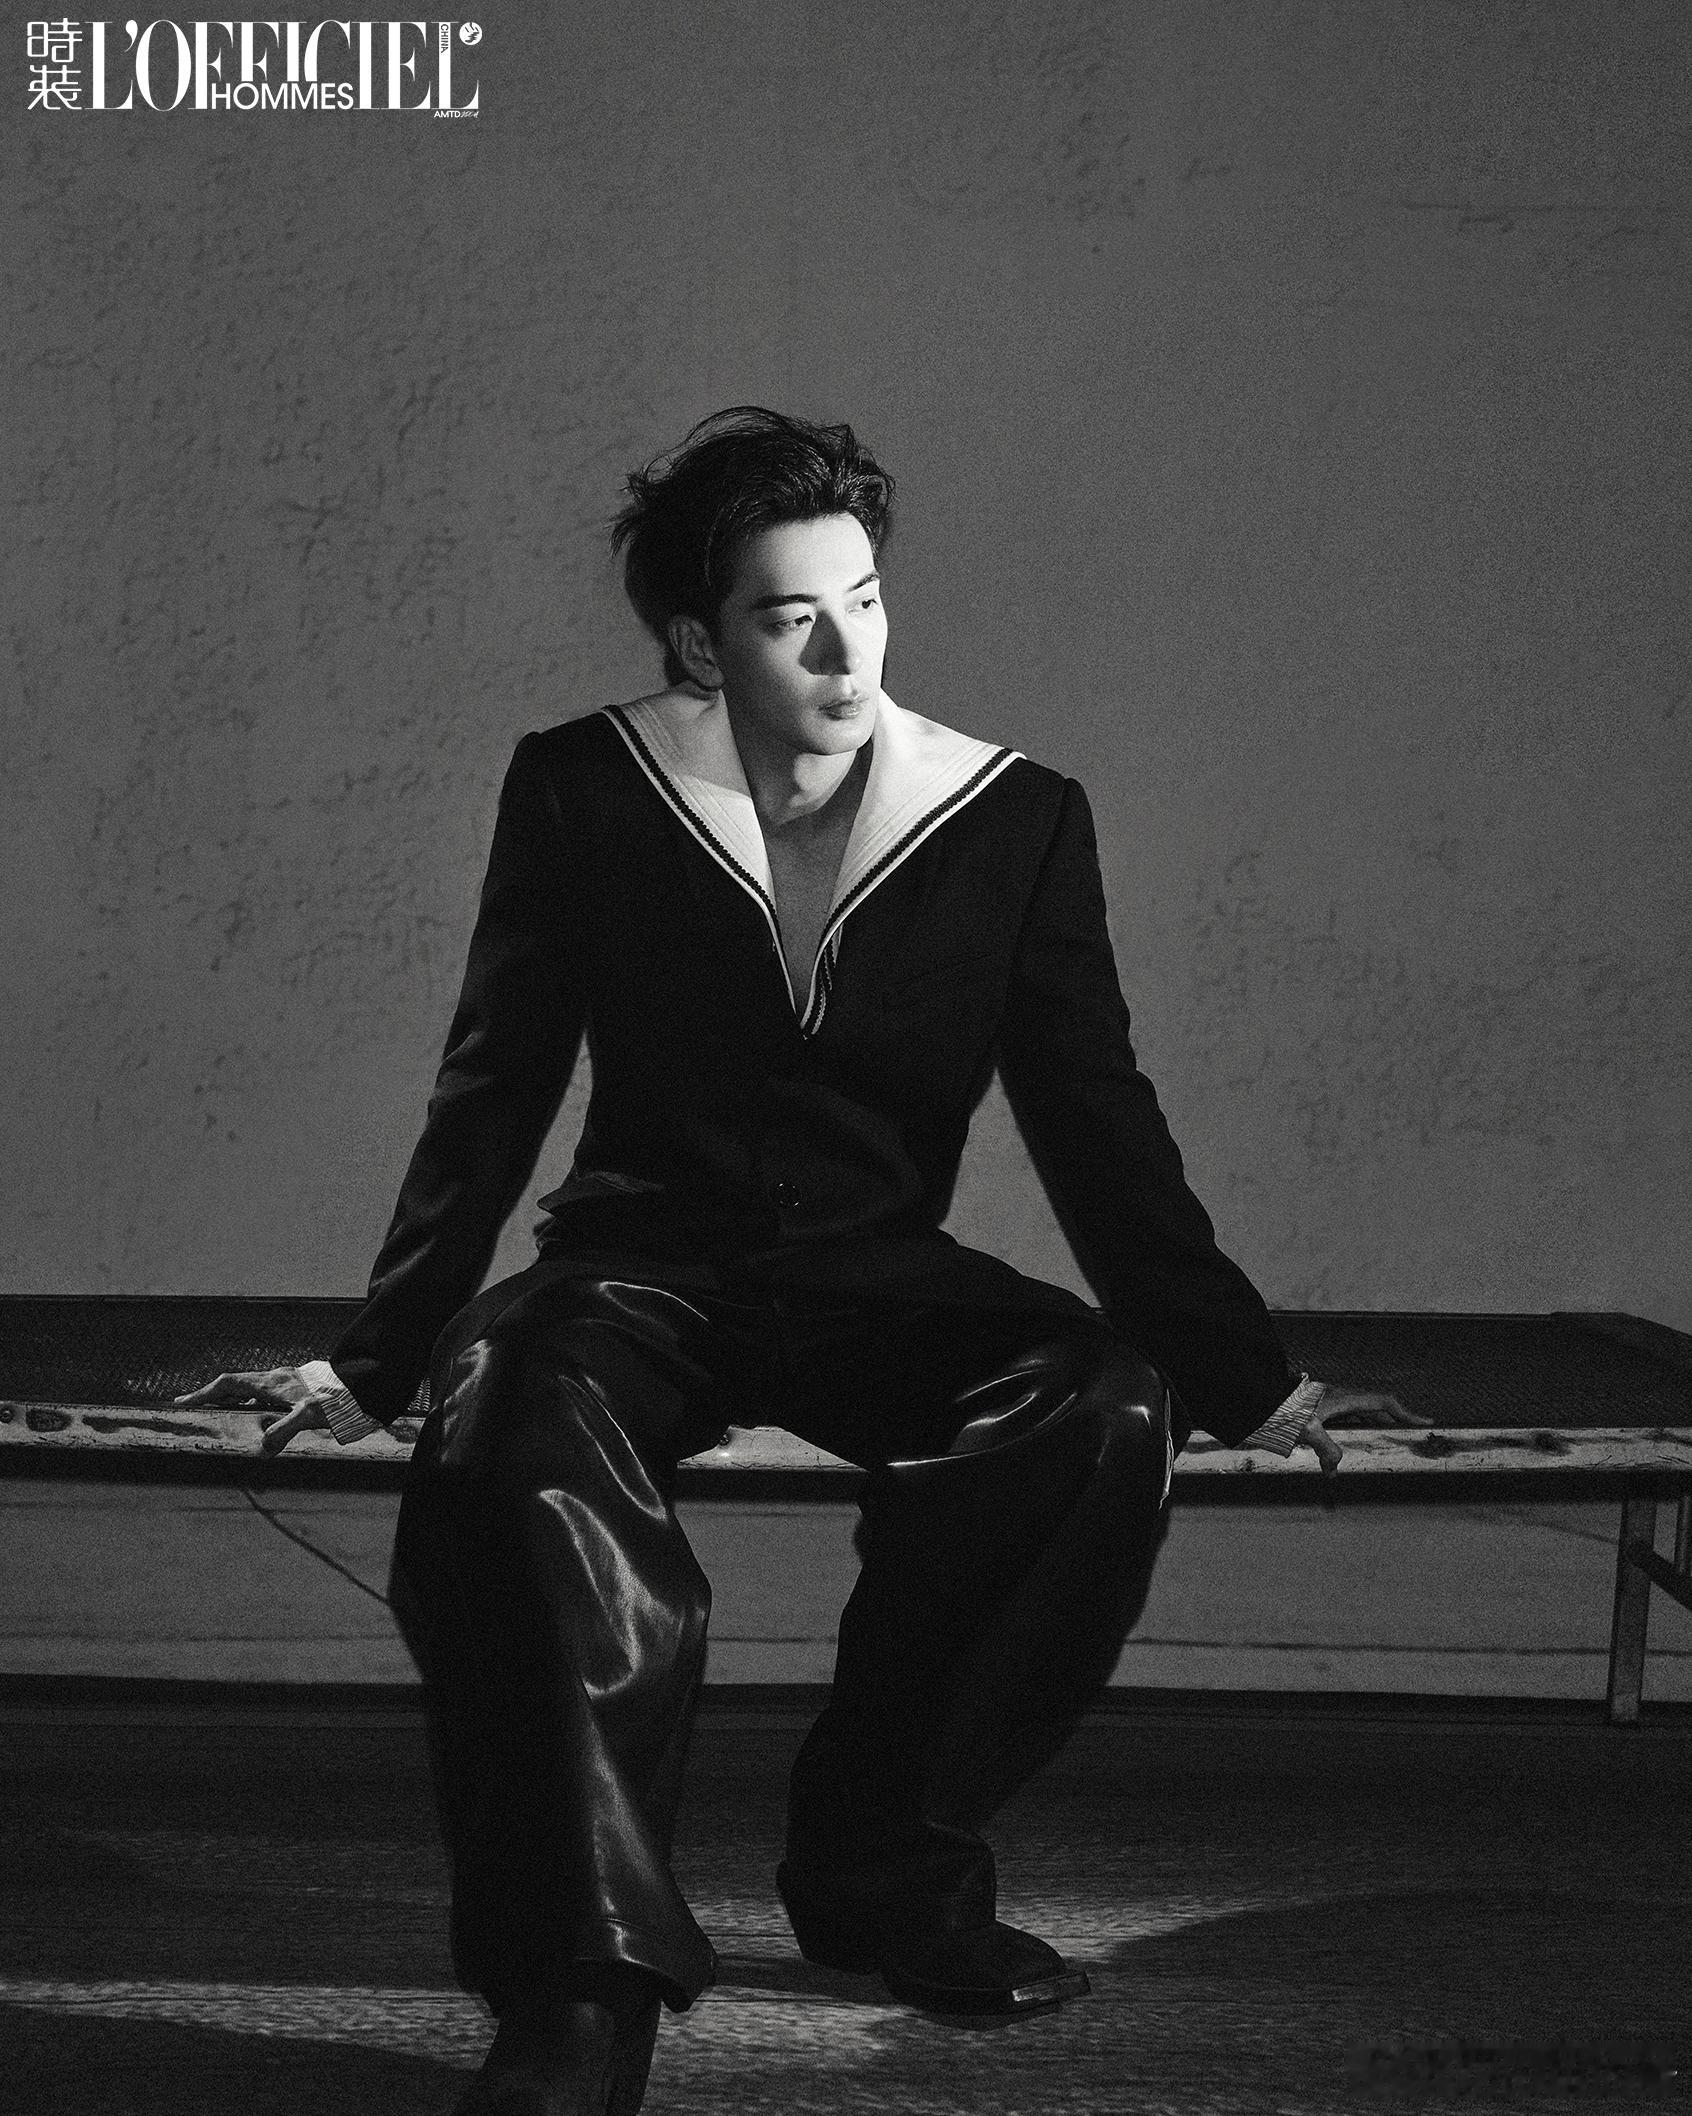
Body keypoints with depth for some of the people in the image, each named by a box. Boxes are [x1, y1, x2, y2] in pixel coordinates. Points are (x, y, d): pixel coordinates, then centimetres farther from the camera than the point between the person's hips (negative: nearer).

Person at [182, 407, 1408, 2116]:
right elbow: (492, 1096, 3)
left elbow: (1096, 1128, 3)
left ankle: (885, 1868, -13)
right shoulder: (582, 795, -2)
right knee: (517, 1439, -36)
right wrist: (377, 1362, 0)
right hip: (642, 1263, -1)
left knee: (1111, 1410, -29)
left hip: (875, 1280, 2)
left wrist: (1241, 1381, 0)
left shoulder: (1016, 820, -1)